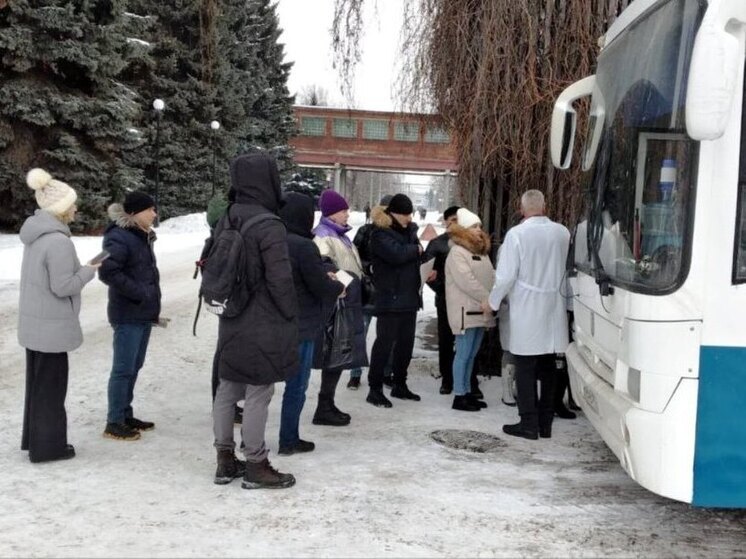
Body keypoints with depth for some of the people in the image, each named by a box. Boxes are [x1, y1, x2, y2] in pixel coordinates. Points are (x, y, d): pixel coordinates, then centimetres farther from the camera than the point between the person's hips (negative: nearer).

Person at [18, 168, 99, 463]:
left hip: (34, 322, 9)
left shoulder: (37, 234, 8)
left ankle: (34, 438, 30)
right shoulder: (59, 241, -22)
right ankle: (47, 446, 11)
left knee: (37, 382, 19)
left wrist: (79, 269, 13)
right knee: (50, 385, 2)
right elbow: (62, 287, -22)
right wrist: (88, 271, -8)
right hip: (52, 325, -9)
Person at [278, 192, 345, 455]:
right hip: (300, 327, -7)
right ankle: (289, 441, 13)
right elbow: (321, 287, -17)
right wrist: (339, 287, 3)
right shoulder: (304, 246, -20)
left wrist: (324, 278, 10)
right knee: (296, 386, 5)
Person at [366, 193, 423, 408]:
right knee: (385, 342, -6)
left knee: (406, 343, 13)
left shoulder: (409, 231, 14)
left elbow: (417, 257, 20)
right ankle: (375, 389, 0)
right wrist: (416, 249, -9)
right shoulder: (381, 234, -10)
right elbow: (397, 253, -26)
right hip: (390, 298, -8)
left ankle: (399, 385, 25)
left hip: (409, 297, 8)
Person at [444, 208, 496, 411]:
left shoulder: (482, 253, 19)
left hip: (481, 311, 8)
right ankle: (459, 396, 1)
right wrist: (486, 299, -20)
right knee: (463, 353, -4)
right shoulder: (457, 252, -9)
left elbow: (492, 277, 13)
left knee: (471, 354, 13)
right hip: (465, 311, -8)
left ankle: (467, 392, 21)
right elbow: (466, 280, -19)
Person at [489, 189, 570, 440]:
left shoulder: (516, 234, -13)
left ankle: (529, 423, 5)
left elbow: (506, 276, -12)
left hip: (526, 310, -5)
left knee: (525, 368, 3)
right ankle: (546, 423, 19)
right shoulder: (563, 233, 1)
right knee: (547, 367, 13)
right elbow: (567, 270, 7)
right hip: (553, 309, 5)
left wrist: (493, 302, 2)